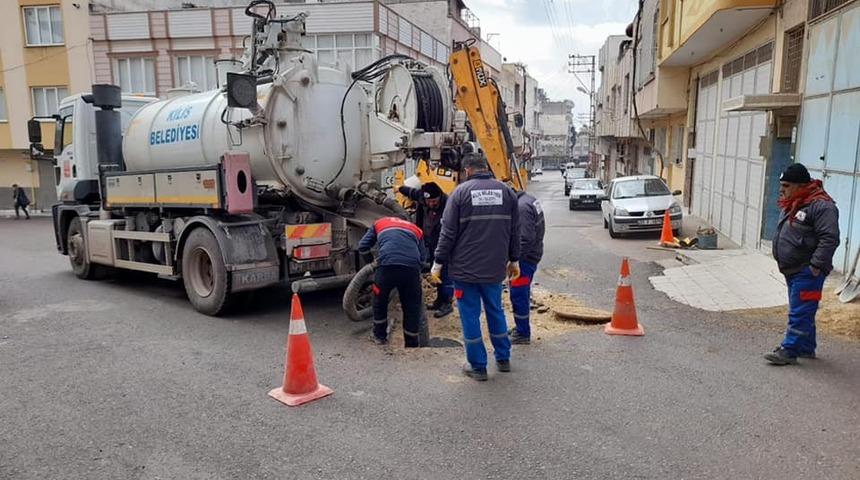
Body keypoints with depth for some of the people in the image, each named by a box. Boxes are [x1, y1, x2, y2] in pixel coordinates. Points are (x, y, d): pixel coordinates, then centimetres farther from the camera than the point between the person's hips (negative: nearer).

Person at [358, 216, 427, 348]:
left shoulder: (380, 223, 32)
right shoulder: (416, 230, 32)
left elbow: (363, 247, 30)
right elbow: (423, 256, 23)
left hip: (387, 264, -1)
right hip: (412, 267, 1)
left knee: (380, 301, 24)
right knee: (412, 307, 17)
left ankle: (379, 336, 37)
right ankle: (412, 344, 25)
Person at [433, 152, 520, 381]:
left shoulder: (461, 192, -7)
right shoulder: (506, 191, 4)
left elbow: (448, 233, -8)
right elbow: (514, 231, 9)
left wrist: (438, 263, 0)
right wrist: (514, 260, 19)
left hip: (465, 267, -4)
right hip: (495, 267, 4)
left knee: (470, 315, 7)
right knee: (495, 311, 20)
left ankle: (478, 366, 14)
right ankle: (503, 359, 30)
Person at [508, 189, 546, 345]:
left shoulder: (522, 207, -22)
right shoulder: (528, 199, 10)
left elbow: (525, 239, -26)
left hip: (525, 257, -11)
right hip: (531, 255, 11)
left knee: (518, 295, -2)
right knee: (523, 294, 20)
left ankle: (523, 334, 6)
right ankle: (521, 328, 33)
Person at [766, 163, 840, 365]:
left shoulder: (821, 206, -16)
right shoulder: (793, 205, 14)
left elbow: (830, 238, -22)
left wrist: (816, 265, -22)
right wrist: (783, 262, 19)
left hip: (807, 272, -10)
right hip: (793, 271, 10)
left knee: (800, 313, -6)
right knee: (801, 312, 17)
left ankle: (790, 350, -2)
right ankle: (806, 348, 28)